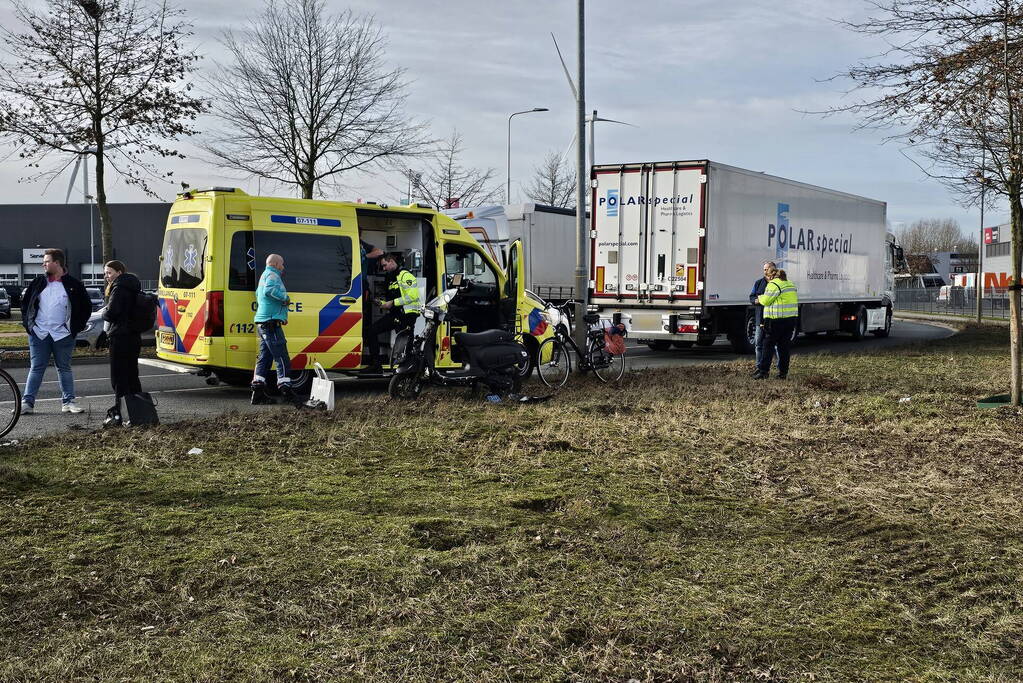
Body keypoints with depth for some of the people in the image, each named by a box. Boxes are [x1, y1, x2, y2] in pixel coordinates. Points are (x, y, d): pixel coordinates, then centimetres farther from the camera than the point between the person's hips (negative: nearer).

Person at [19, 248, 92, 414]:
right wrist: (27, 323, 8)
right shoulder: (38, 283, 8)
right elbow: (25, 302, 19)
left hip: (63, 335, -2)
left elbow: (87, 307, 6)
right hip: (38, 334, 2)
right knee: (36, 369, 1)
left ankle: (68, 401, 12)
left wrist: (77, 327, 1)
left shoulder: (73, 285, 0)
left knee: (64, 369, 7)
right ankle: (27, 402, 2)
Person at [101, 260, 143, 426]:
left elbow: (110, 314, -19)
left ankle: (117, 415, -6)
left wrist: (103, 313, 1)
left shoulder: (119, 289, -13)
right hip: (134, 336, 9)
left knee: (119, 378, -6)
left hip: (120, 338, -9)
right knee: (132, 376, 16)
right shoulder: (132, 288, 16)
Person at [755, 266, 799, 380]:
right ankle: (783, 373, 11)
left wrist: (759, 298, 11)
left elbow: (766, 301, -11)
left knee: (768, 346, -1)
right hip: (791, 318, 8)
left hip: (776, 319, -8)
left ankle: (763, 371, -1)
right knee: (784, 346, 11)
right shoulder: (790, 284, 17)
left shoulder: (774, 285, -10)